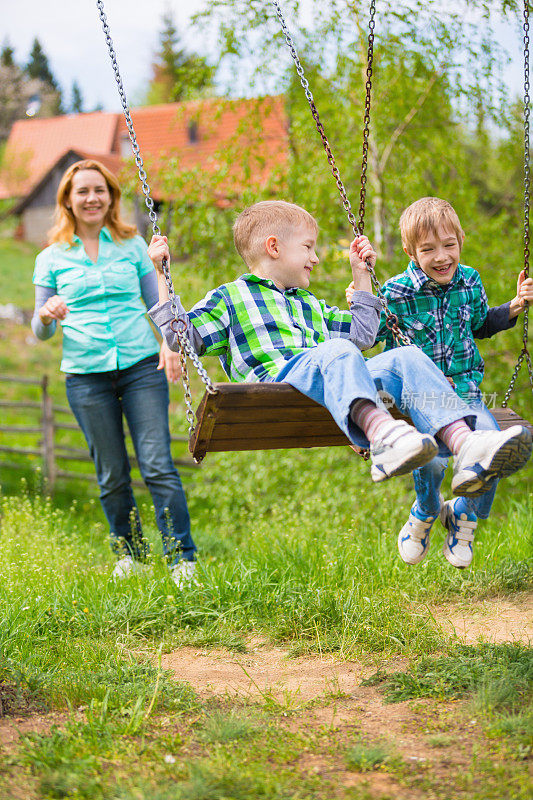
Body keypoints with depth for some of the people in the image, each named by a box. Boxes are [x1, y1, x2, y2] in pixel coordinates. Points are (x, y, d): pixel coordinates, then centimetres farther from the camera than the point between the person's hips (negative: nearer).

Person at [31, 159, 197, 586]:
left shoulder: (133, 245, 10)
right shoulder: (52, 258, 9)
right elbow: (42, 331, 12)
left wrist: (169, 342, -5)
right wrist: (47, 315, -12)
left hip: (141, 366, -1)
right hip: (86, 375, 1)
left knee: (158, 466, -11)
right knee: (112, 475, 5)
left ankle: (183, 558, -8)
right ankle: (130, 553, 24)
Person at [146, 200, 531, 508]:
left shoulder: (310, 305, 41)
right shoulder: (230, 297, 22)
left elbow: (361, 335, 45)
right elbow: (184, 336, 11)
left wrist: (361, 276, 46)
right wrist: (162, 275, 8)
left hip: (334, 385, 6)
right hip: (277, 378, -6)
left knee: (407, 358, -20)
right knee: (336, 352, -38)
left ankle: (467, 449, -44)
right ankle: (382, 434, -68)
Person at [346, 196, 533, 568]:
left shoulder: (470, 282, 5)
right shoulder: (396, 293, -9)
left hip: (465, 393, 4)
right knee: (432, 456, -31)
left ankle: (464, 513, 9)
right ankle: (425, 513, 7)